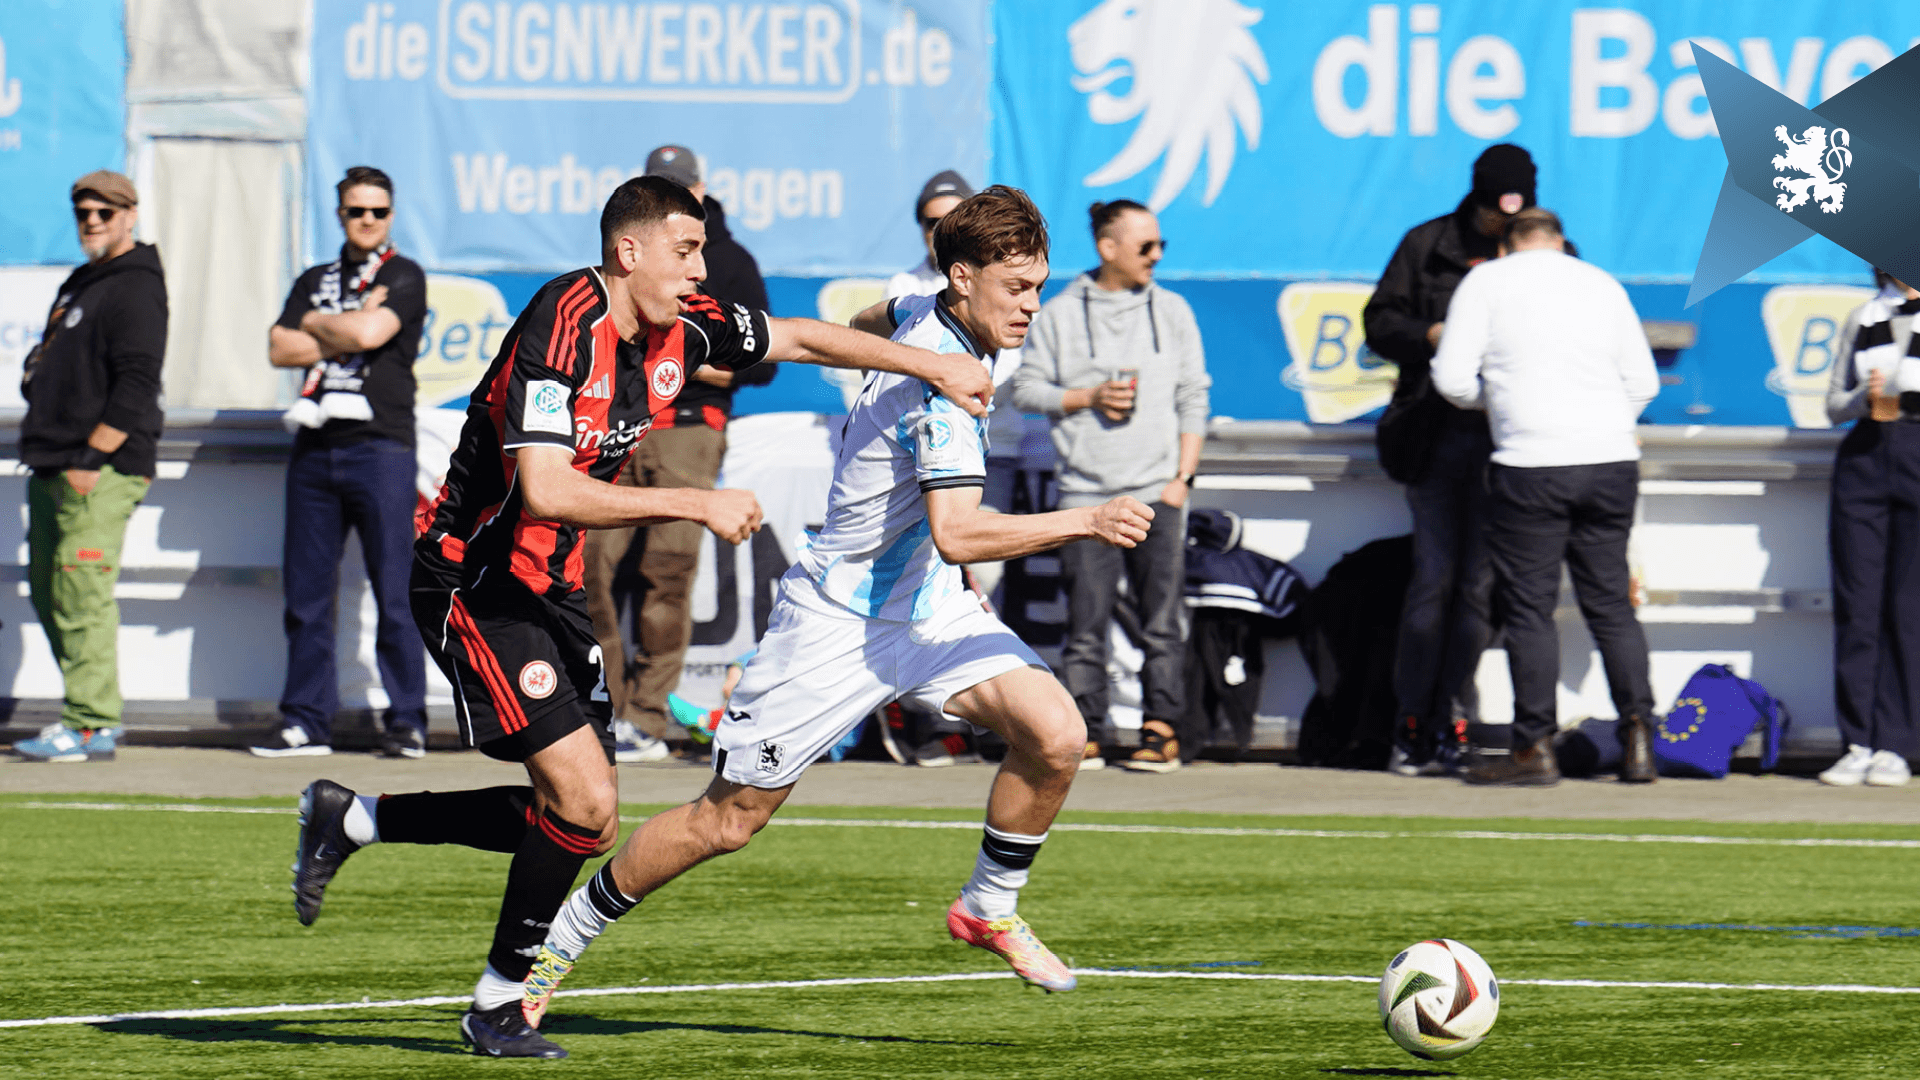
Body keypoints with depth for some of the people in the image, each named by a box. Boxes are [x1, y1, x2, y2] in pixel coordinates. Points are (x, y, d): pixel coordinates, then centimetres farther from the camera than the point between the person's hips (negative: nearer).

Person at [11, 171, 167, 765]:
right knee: (47, 590, 11)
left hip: (103, 470, -10)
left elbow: (136, 383, -17)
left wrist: (92, 456, -19)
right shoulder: (80, 284, 21)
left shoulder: (135, 288, -9)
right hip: (54, 467, 10)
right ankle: (94, 710, 18)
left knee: (81, 593, -14)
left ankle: (91, 726, -16)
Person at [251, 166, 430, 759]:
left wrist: (316, 324, 5)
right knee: (306, 592, 4)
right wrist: (345, 332, -3)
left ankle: (407, 721, -3)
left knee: (395, 593, -7)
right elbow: (280, 348, 7)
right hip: (315, 447, 5)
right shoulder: (315, 281, 20)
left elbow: (370, 332, -11)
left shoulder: (404, 277, 6)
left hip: (381, 448, -5)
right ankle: (307, 722, 9)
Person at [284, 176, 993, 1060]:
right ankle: (498, 1005, 2)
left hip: (552, 589, 9)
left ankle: (351, 819, 22)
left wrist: (934, 368, 14)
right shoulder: (564, 328, -23)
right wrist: (694, 505, -29)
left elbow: (799, 338, 17)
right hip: (476, 580, -9)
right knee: (584, 804, -17)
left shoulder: (677, 330, 1)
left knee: (582, 821, 8)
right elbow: (545, 492, -32)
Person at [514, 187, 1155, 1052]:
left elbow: (867, 324, 25)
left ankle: (989, 908, 7)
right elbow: (955, 534, -40)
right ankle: (562, 937, 21)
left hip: (928, 607, 8)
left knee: (1055, 734, -14)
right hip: (839, 619, -8)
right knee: (729, 819, 2)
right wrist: (1083, 523, -43)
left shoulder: (926, 317, -1)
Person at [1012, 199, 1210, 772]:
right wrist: (1088, 398, -8)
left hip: (1155, 492, 1)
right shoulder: (1059, 315, 6)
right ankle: (1083, 733, 2)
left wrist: (1183, 477, 1)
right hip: (1086, 490, -1)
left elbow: (1193, 400, 10)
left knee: (1162, 621, -3)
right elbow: (1026, 388, 6)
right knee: (1086, 622, -2)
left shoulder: (1172, 312, 11)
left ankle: (1161, 729, 1)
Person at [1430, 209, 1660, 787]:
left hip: (1531, 464, -4)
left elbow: (1453, 380, 0)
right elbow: (1643, 381, 14)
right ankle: (1638, 738, 4)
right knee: (1611, 603, 9)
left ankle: (1535, 747, 0)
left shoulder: (1486, 281, 5)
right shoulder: (1602, 283, 16)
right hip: (1613, 461, 4)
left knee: (1529, 607, 1)